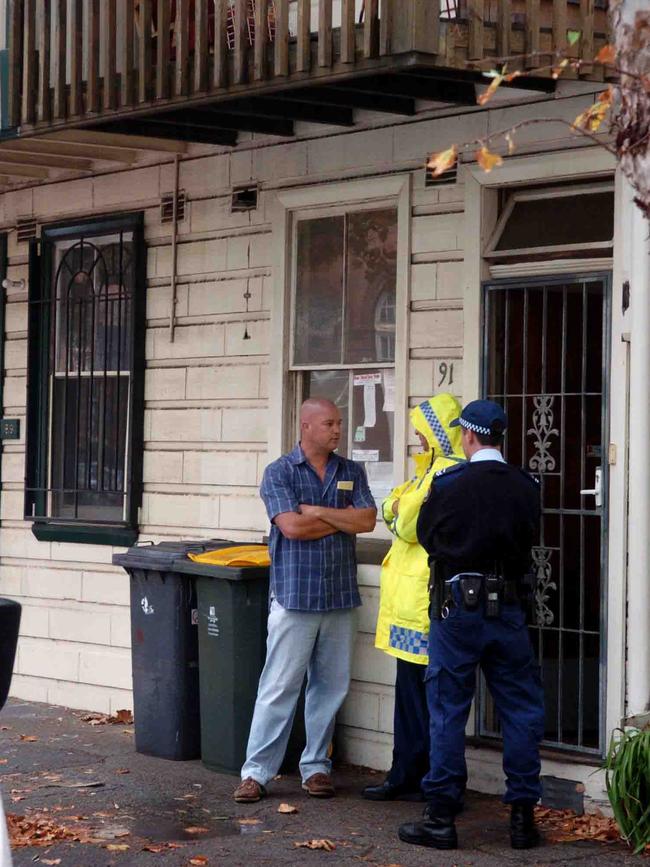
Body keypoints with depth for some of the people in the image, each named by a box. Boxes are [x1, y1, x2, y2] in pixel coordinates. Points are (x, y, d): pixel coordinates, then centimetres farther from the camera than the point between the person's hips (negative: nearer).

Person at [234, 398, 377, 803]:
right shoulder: (280, 473, -1)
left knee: (331, 686, 8)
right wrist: (344, 519, -3)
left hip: (341, 598, 4)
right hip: (295, 597, -4)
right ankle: (256, 771, 1)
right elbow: (291, 526, -14)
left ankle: (316, 766, 18)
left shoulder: (351, 473, 11)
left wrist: (317, 511, -10)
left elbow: (367, 520, -3)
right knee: (279, 687, -4)